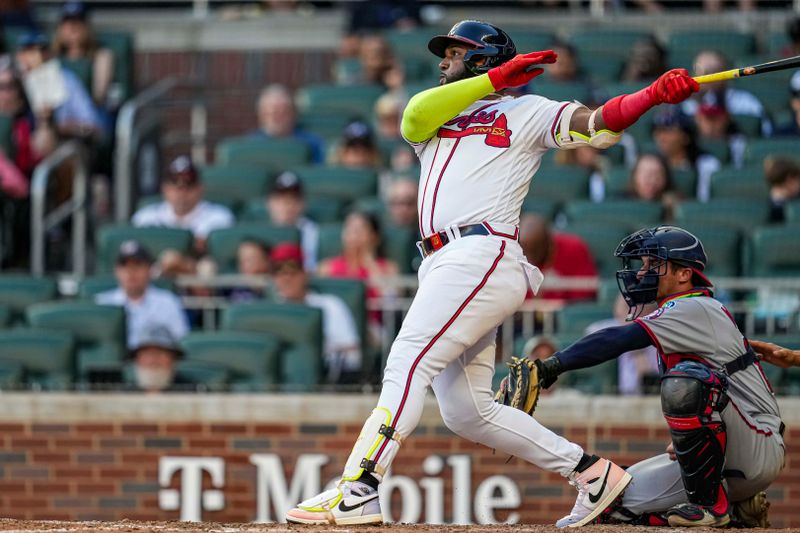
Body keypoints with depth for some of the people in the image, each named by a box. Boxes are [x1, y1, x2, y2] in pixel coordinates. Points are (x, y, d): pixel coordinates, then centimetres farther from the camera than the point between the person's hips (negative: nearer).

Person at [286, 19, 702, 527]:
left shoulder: (526, 112, 13)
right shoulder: (433, 119, 28)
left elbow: (599, 123, 0)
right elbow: (414, 116, 5)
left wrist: (657, 94, -17)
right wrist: (494, 79, -1)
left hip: (483, 254, -7)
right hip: (443, 267, 8)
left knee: (408, 363, -21)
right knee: (467, 412, 4)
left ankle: (357, 493, -30)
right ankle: (590, 471, 11)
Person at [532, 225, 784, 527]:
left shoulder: (694, 309, -14)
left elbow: (618, 340, -24)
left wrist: (554, 365, -29)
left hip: (761, 452, -9)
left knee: (685, 381, -34)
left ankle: (711, 503, -23)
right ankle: (736, 505, 10)